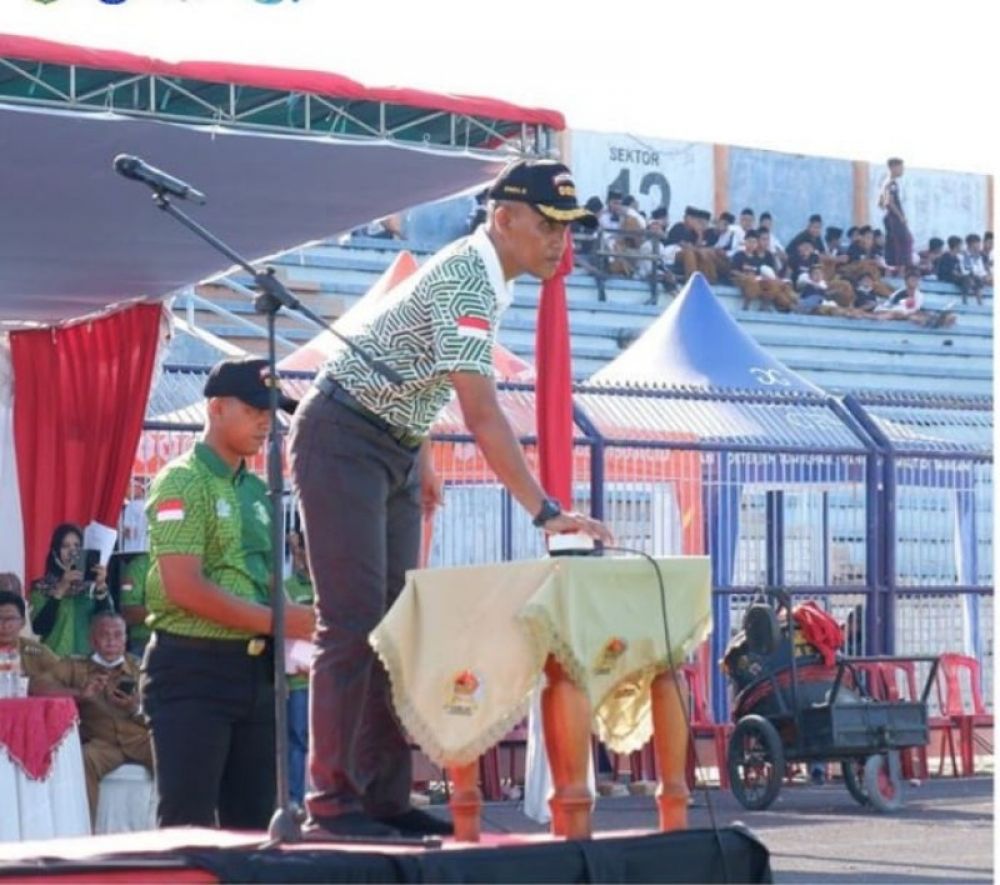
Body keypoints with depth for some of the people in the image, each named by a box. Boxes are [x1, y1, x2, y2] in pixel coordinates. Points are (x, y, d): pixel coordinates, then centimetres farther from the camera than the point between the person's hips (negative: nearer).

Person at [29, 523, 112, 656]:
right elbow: (39, 628, -10)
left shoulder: (92, 584, 4)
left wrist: (101, 587, -15)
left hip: (90, 657, 1)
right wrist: (60, 590, -15)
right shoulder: (42, 587, 1)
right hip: (56, 657, -1)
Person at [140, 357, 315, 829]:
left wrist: (297, 626, 1)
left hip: (256, 667, 8)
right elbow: (185, 588, -17)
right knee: (188, 825, -7)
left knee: (252, 821, 8)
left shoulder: (257, 490, 15)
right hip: (193, 668, -8)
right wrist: (278, 621, -17)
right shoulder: (183, 482, -8)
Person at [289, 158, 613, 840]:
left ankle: (386, 798, 7)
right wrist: (546, 512, -38)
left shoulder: (486, 276, 6)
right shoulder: (465, 283, -25)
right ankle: (332, 802, -11)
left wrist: (423, 459, 20)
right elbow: (483, 414, -34)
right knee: (353, 622, -12)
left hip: (396, 445, 10)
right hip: (345, 438, -10)